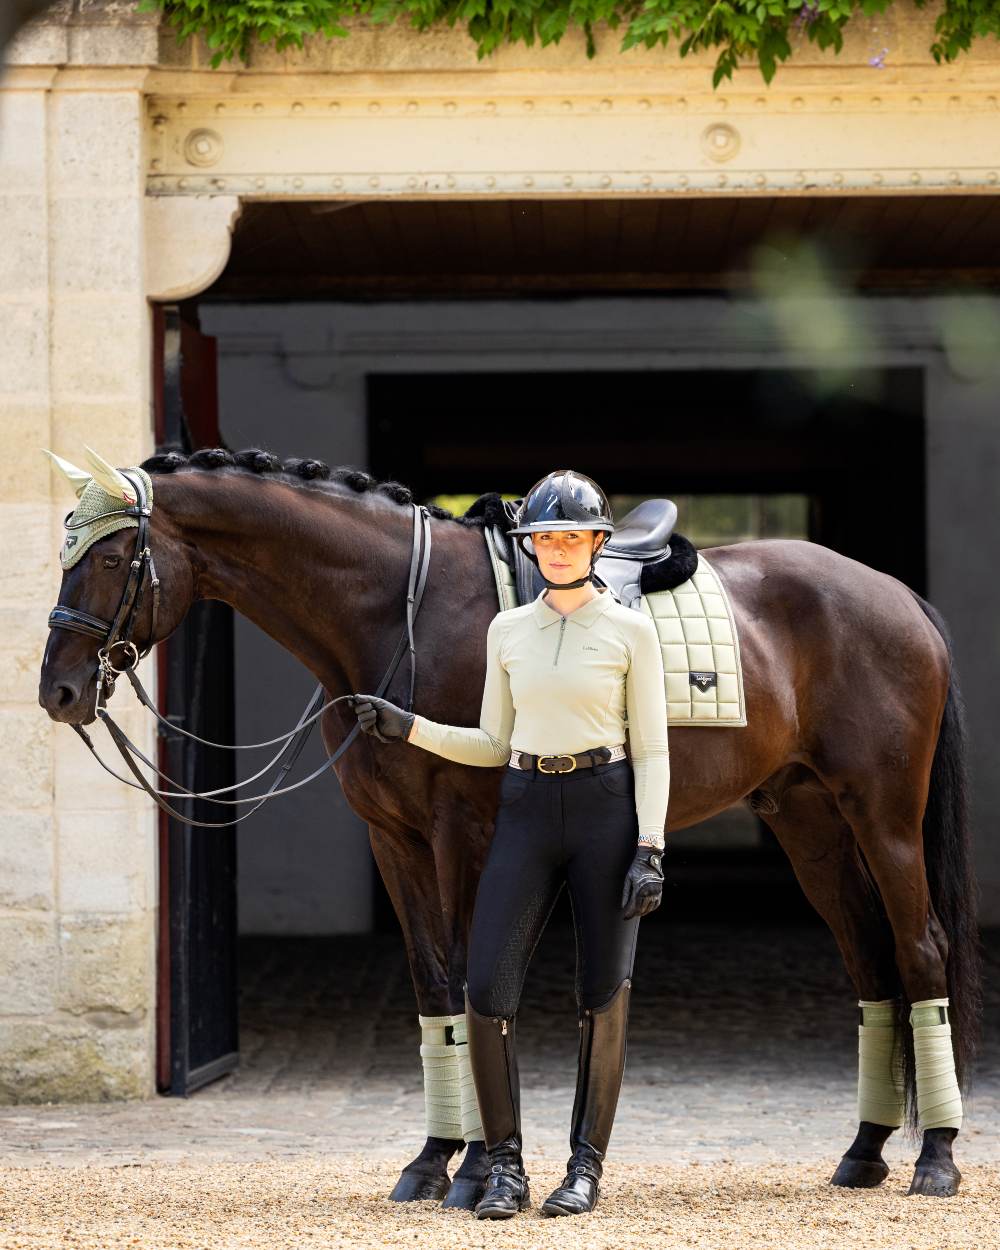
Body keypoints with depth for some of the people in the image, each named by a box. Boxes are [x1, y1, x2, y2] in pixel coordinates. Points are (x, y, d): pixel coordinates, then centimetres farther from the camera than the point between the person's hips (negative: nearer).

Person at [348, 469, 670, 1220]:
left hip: (605, 809, -3)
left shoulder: (631, 631, -1)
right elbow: (494, 744, 13)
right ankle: (506, 1168, 4)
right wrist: (408, 729, 0)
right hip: (526, 811, 3)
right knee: (488, 991, -6)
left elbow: (652, 752, -3)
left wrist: (650, 850, -12)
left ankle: (588, 1164, 12)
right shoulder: (508, 631, 9)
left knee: (604, 995, 1)